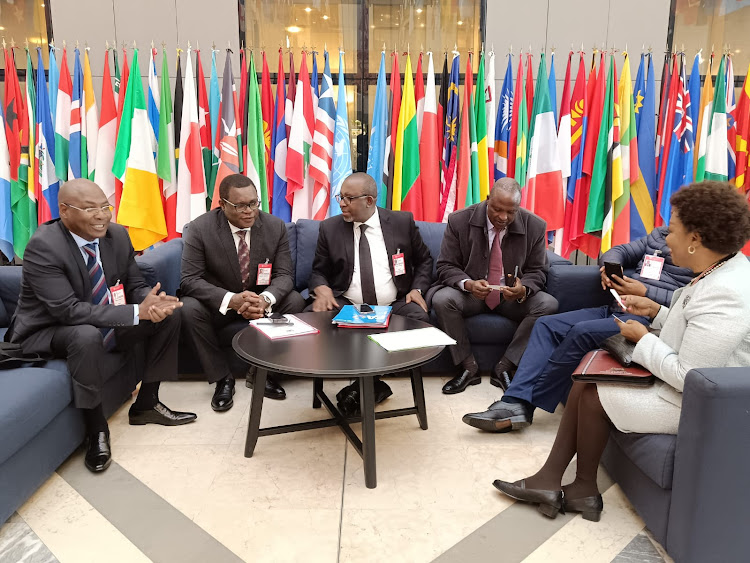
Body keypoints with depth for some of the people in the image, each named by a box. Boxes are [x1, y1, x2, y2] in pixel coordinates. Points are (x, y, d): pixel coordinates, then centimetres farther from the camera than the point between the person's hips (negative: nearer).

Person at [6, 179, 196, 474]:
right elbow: (69, 310, -32)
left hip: (106, 324, 7)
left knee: (169, 313, -7)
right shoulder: (42, 246, -25)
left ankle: (146, 403, 5)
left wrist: (151, 301, -26)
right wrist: (138, 312, -37)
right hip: (49, 332, -6)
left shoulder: (118, 235, -6)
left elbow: (135, 286, 0)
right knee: (87, 335, -38)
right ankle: (95, 428, -16)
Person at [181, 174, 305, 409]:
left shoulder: (275, 227, -9)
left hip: (261, 303, 2)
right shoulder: (200, 229, -15)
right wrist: (232, 299, -37)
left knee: (295, 301, -23)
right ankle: (222, 378, -11)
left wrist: (266, 299, -34)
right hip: (218, 306, -2)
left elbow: (284, 275, -10)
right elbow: (190, 280, -20)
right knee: (190, 308, -31)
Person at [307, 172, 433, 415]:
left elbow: (424, 260, 15)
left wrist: (417, 289, -2)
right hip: (346, 305, 1)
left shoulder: (403, 221, 4)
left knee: (420, 318, -31)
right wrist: (322, 289, -11)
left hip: (395, 305, 0)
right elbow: (319, 270, 11)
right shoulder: (329, 227, 6)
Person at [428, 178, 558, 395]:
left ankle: (504, 367, -14)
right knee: (442, 300, -31)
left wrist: (523, 289, -25)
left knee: (549, 304, -25)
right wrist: (468, 284, -29)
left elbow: (537, 271, 0)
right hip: (470, 292, -1)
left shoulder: (535, 226, -7)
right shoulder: (459, 221, -10)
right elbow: (446, 266, -6)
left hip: (515, 295, 2)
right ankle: (469, 368, -13)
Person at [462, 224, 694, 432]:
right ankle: (516, 403, -21)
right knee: (546, 325, -7)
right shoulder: (659, 235, 21)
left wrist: (645, 293, -16)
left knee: (582, 332, -31)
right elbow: (618, 251, 23)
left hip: (648, 318, -8)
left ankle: (528, 398, -17)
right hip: (614, 309, 9)